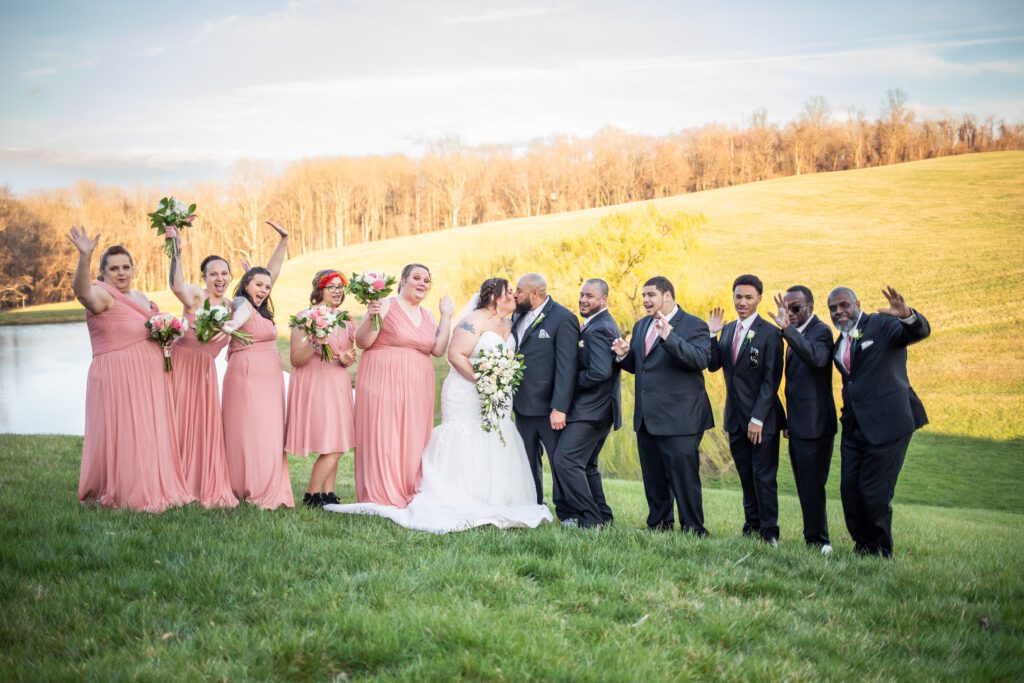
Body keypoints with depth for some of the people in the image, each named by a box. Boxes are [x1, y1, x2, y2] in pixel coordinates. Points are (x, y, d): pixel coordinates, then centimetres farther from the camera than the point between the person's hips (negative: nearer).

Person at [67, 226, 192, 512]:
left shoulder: (142, 298, 14)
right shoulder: (102, 295, -10)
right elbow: (82, 291, -34)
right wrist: (85, 257, -51)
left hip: (149, 378, 8)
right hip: (118, 378, -8)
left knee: (150, 434, 13)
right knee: (122, 434, -4)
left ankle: (151, 489, 24)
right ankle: (120, 493, 6)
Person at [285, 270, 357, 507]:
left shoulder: (346, 321, 11)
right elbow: (296, 359, -11)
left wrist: (346, 359, -6)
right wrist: (315, 343, -26)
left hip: (338, 384, 6)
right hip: (313, 384, -6)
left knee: (335, 446, 5)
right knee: (331, 447, -10)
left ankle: (327, 495, 11)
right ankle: (312, 495, 1)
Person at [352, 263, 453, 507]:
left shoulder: (427, 316, 15)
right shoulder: (385, 306, -2)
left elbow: (438, 350, 4)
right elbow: (362, 342, -5)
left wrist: (446, 317, 4)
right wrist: (370, 317, -21)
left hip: (417, 387, 6)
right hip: (383, 382, -5)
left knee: (413, 441, 6)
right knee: (382, 437, -5)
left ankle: (407, 496, 15)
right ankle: (381, 498, 3)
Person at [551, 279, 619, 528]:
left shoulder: (598, 329, -16)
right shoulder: (604, 324, 17)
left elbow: (600, 372, -26)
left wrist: (570, 383, -13)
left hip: (591, 410, -11)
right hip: (598, 409, 11)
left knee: (565, 459, -14)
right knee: (585, 464, 19)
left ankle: (590, 519, -11)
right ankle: (602, 515, 25)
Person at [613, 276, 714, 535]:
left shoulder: (694, 326, -7)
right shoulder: (641, 326, 16)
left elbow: (701, 360, -24)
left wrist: (669, 336, -32)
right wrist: (624, 355, -2)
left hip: (679, 419, -7)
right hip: (647, 417, 7)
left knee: (684, 475, -5)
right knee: (653, 478, 15)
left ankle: (693, 530, 5)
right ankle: (659, 524, 26)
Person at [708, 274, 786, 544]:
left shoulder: (769, 333, -10)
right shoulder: (728, 330, 10)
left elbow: (771, 380, -13)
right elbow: (713, 365, 8)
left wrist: (758, 418, -17)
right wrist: (711, 335, -6)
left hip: (762, 419, -6)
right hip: (736, 418, 6)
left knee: (763, 476, -1)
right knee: (746, 476, 12)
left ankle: (769, 532, 9)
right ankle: (752, 525, 21)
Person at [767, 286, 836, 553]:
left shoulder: (820, 331, -12)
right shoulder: (797, 334, 15)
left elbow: (816, 359, -35)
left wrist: (788, 329, -42)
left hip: (814, 426, -9)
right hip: (798, 426, 9)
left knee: (812, 489, -7)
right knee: (806, 489, 14)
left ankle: (818, 543, 2)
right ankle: (815, 539, 21)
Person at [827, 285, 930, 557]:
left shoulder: (882, 324, -5)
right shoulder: (840, 344, 16)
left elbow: (920, 332, -22)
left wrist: (907, 315, -43)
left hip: (887, 423, -7)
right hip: (854, 427, 7)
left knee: (874, 491, -5)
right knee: (849, 489, 4)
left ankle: (881, 554, 10)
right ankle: (862, 547, 19)